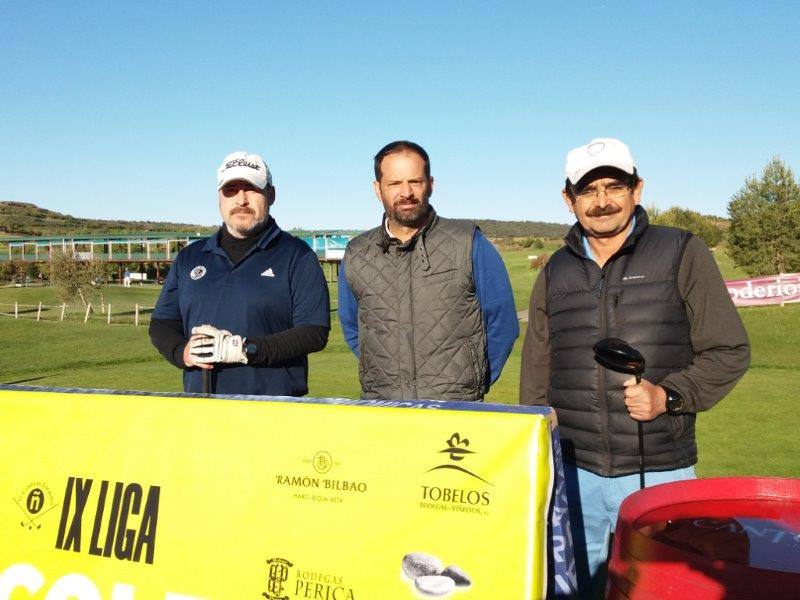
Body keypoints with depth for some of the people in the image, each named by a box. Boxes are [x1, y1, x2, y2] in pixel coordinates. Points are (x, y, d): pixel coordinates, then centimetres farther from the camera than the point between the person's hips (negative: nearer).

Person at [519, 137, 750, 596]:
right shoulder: (555, 273, 8)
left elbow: (730, 352, -1)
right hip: (573, 475, 3)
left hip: (659, 473, -3)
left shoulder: (682, 254, -2)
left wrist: (667, 396, -16)